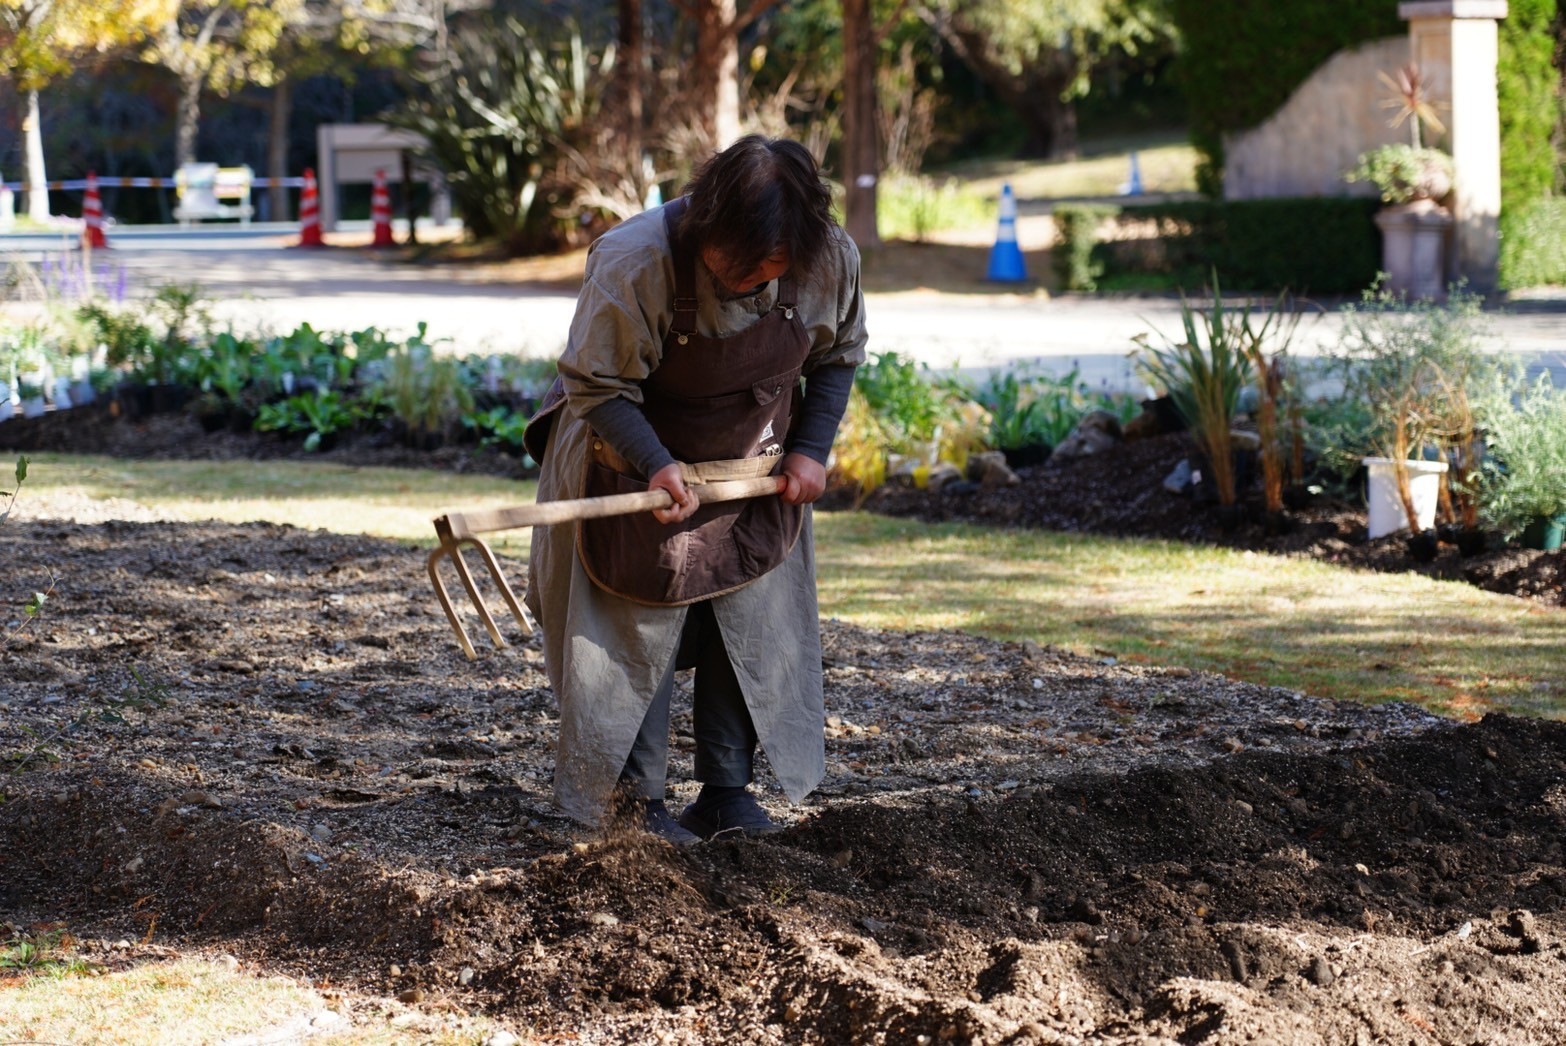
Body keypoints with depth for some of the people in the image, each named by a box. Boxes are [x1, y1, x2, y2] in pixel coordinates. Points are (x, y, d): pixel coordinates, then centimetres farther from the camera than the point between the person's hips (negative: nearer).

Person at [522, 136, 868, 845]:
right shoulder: (632, 264, -32)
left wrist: (811, 448, -7)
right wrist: (656, 466, -32)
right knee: (640, 633, -1)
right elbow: (593, 384, -21)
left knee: (751, 625, 3)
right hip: (644, 471, -4)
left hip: (754, 478, 4)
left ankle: (727, 793, 12)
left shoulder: (830, 259, -18)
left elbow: (838, 357, 3)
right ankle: (637, 800, 8)